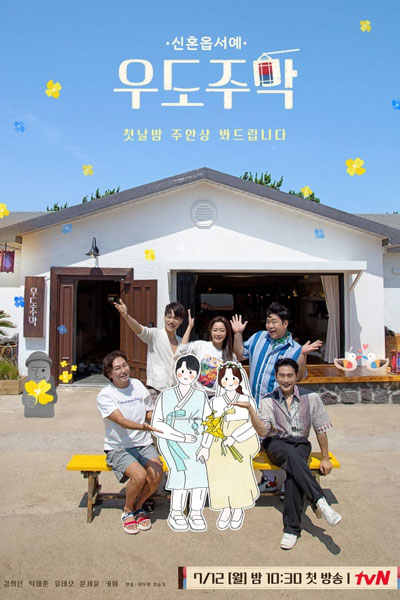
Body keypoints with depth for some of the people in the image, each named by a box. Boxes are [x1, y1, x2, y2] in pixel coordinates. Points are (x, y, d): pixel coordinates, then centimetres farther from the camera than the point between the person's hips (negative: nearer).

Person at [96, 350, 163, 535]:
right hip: (118, 448, -4)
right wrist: (144, 426, -40)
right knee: (139, 475, -28)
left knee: (156, 474, -22)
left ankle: (138, 507, 9)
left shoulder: (138, 386, 5)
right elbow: (122, 422, -23)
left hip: (144, 444, 4)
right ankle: (127, 511, 4)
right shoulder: (105, 396, -10)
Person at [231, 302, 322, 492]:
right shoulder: (258, 337, 7)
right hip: (256, 403, 5)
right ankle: (269, 480, 34)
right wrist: (238, 334, 4)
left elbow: (299, 376, -12)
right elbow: (240, 354, 12)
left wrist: (303, 354, -23)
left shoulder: (294, 349, -5)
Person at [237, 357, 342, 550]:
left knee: (293, 471, -32)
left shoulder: (311, 397, 0)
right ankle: (321, 502, -40)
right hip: (275, 444, 0)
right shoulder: (268, 401, 0)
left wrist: (325, 458, 6)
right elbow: (263, 431, -11)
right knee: (292, 455, -36)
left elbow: (320, 429, 6)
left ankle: (292, 528, -26)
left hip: (301, 444, 1)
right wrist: (250, 409, -23)